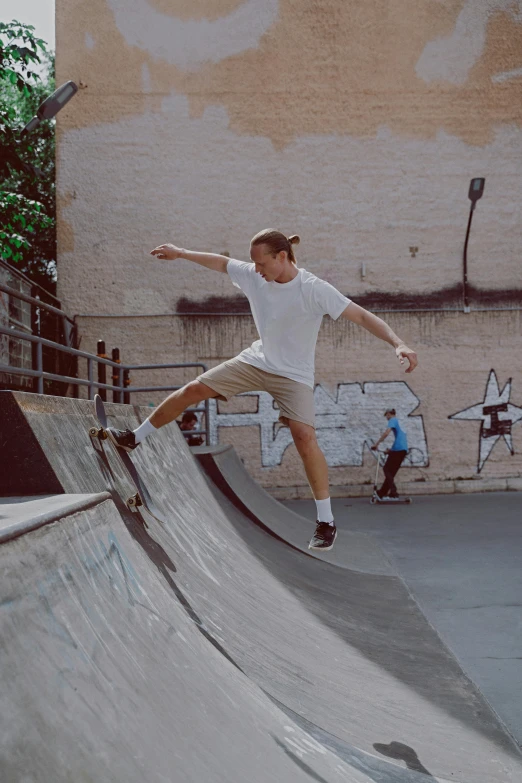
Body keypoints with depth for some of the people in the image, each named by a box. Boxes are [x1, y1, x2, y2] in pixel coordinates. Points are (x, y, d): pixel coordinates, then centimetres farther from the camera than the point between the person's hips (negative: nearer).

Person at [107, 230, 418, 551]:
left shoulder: (314, 289, -24)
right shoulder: (253, 275, -9)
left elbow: (362, 315, -27)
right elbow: (222, 262, 10)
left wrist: (398, 343, -40)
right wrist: (181, 253, 17)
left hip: (294, 374, -5)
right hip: (257, 359, 5)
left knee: (305, 437, -22)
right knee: (193, 390, 1)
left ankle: (326, 522, -9)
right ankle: (135, 438, 21)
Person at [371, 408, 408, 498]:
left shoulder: (393, 420, -1)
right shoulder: (399, 422, 26)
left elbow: (386, 433, -18)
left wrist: (376, 444, -15)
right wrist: (391, 449, 35)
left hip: (398, 449, -9)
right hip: (403, 449, 9)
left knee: (386, 470, -4)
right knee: (391, 471, 11)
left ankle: (393, 491, -16)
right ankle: (382, 492, 12)